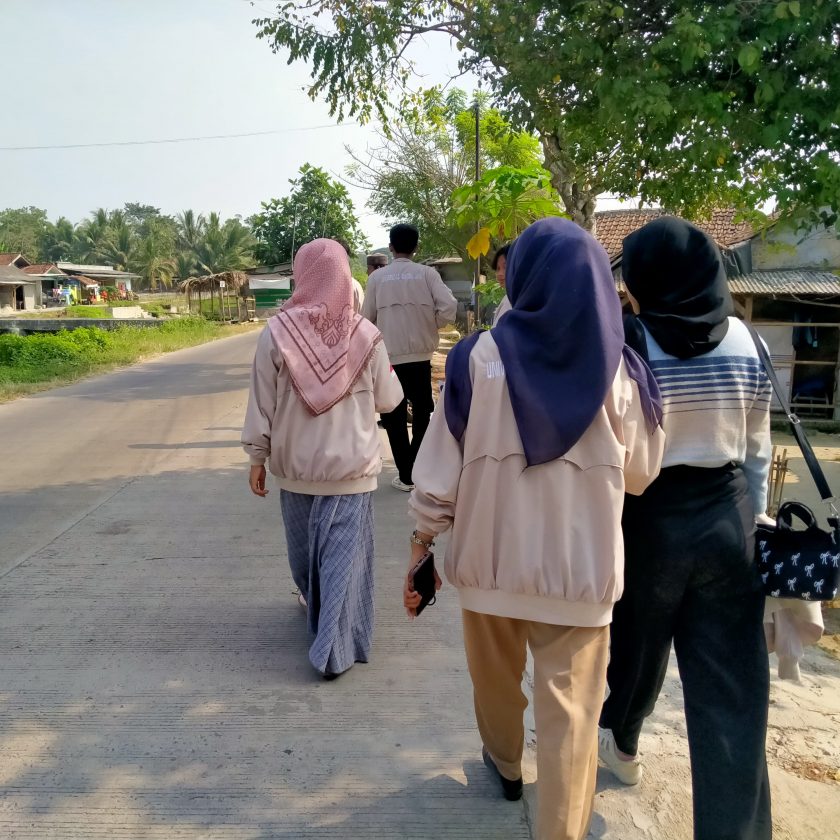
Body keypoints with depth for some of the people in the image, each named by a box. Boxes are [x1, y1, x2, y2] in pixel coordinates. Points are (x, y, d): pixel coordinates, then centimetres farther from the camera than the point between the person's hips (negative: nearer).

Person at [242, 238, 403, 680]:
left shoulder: (276, 333, -9)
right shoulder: (364, 334, -9)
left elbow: (261, 403, -4)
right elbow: (389, 400, 0)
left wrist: (257, 457, 7)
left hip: (296, 464, 2)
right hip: (351, 465, -1)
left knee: (305, 546, 22)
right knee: (343, 553, 5)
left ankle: (315, 604, 47)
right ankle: (335, 647, 4)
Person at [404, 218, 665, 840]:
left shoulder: (479, 357, -12)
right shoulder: (619, 369, -9)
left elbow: (441, 467, -9)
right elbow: (640, 473, 3)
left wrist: (422, 546, 3)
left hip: (491, 558, 2)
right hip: (580, 569, -1)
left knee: (496, 678, 26)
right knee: (570, 712, 12)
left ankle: (506, 765, 52)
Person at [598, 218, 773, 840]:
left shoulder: (628, 344, -15)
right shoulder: (742, 338, -2)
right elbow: (757, 448, 6)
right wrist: (751, 518, 18)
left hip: (652, 520, -2)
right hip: (728, 519, 3)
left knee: (638, 646, 23)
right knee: (732, 687, 9)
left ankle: (622, 746, 50)